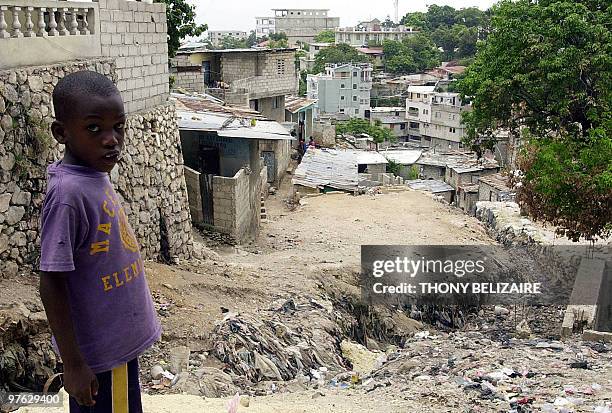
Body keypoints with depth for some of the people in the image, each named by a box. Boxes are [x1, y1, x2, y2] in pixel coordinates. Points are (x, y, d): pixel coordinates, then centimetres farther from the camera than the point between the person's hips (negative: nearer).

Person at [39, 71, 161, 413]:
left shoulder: (94, 176, 0)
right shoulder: (68, 193, -26)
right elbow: (52, 285, -23)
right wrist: (73, 365, -20)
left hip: (117, 338, 8)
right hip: (100, 352, -8)